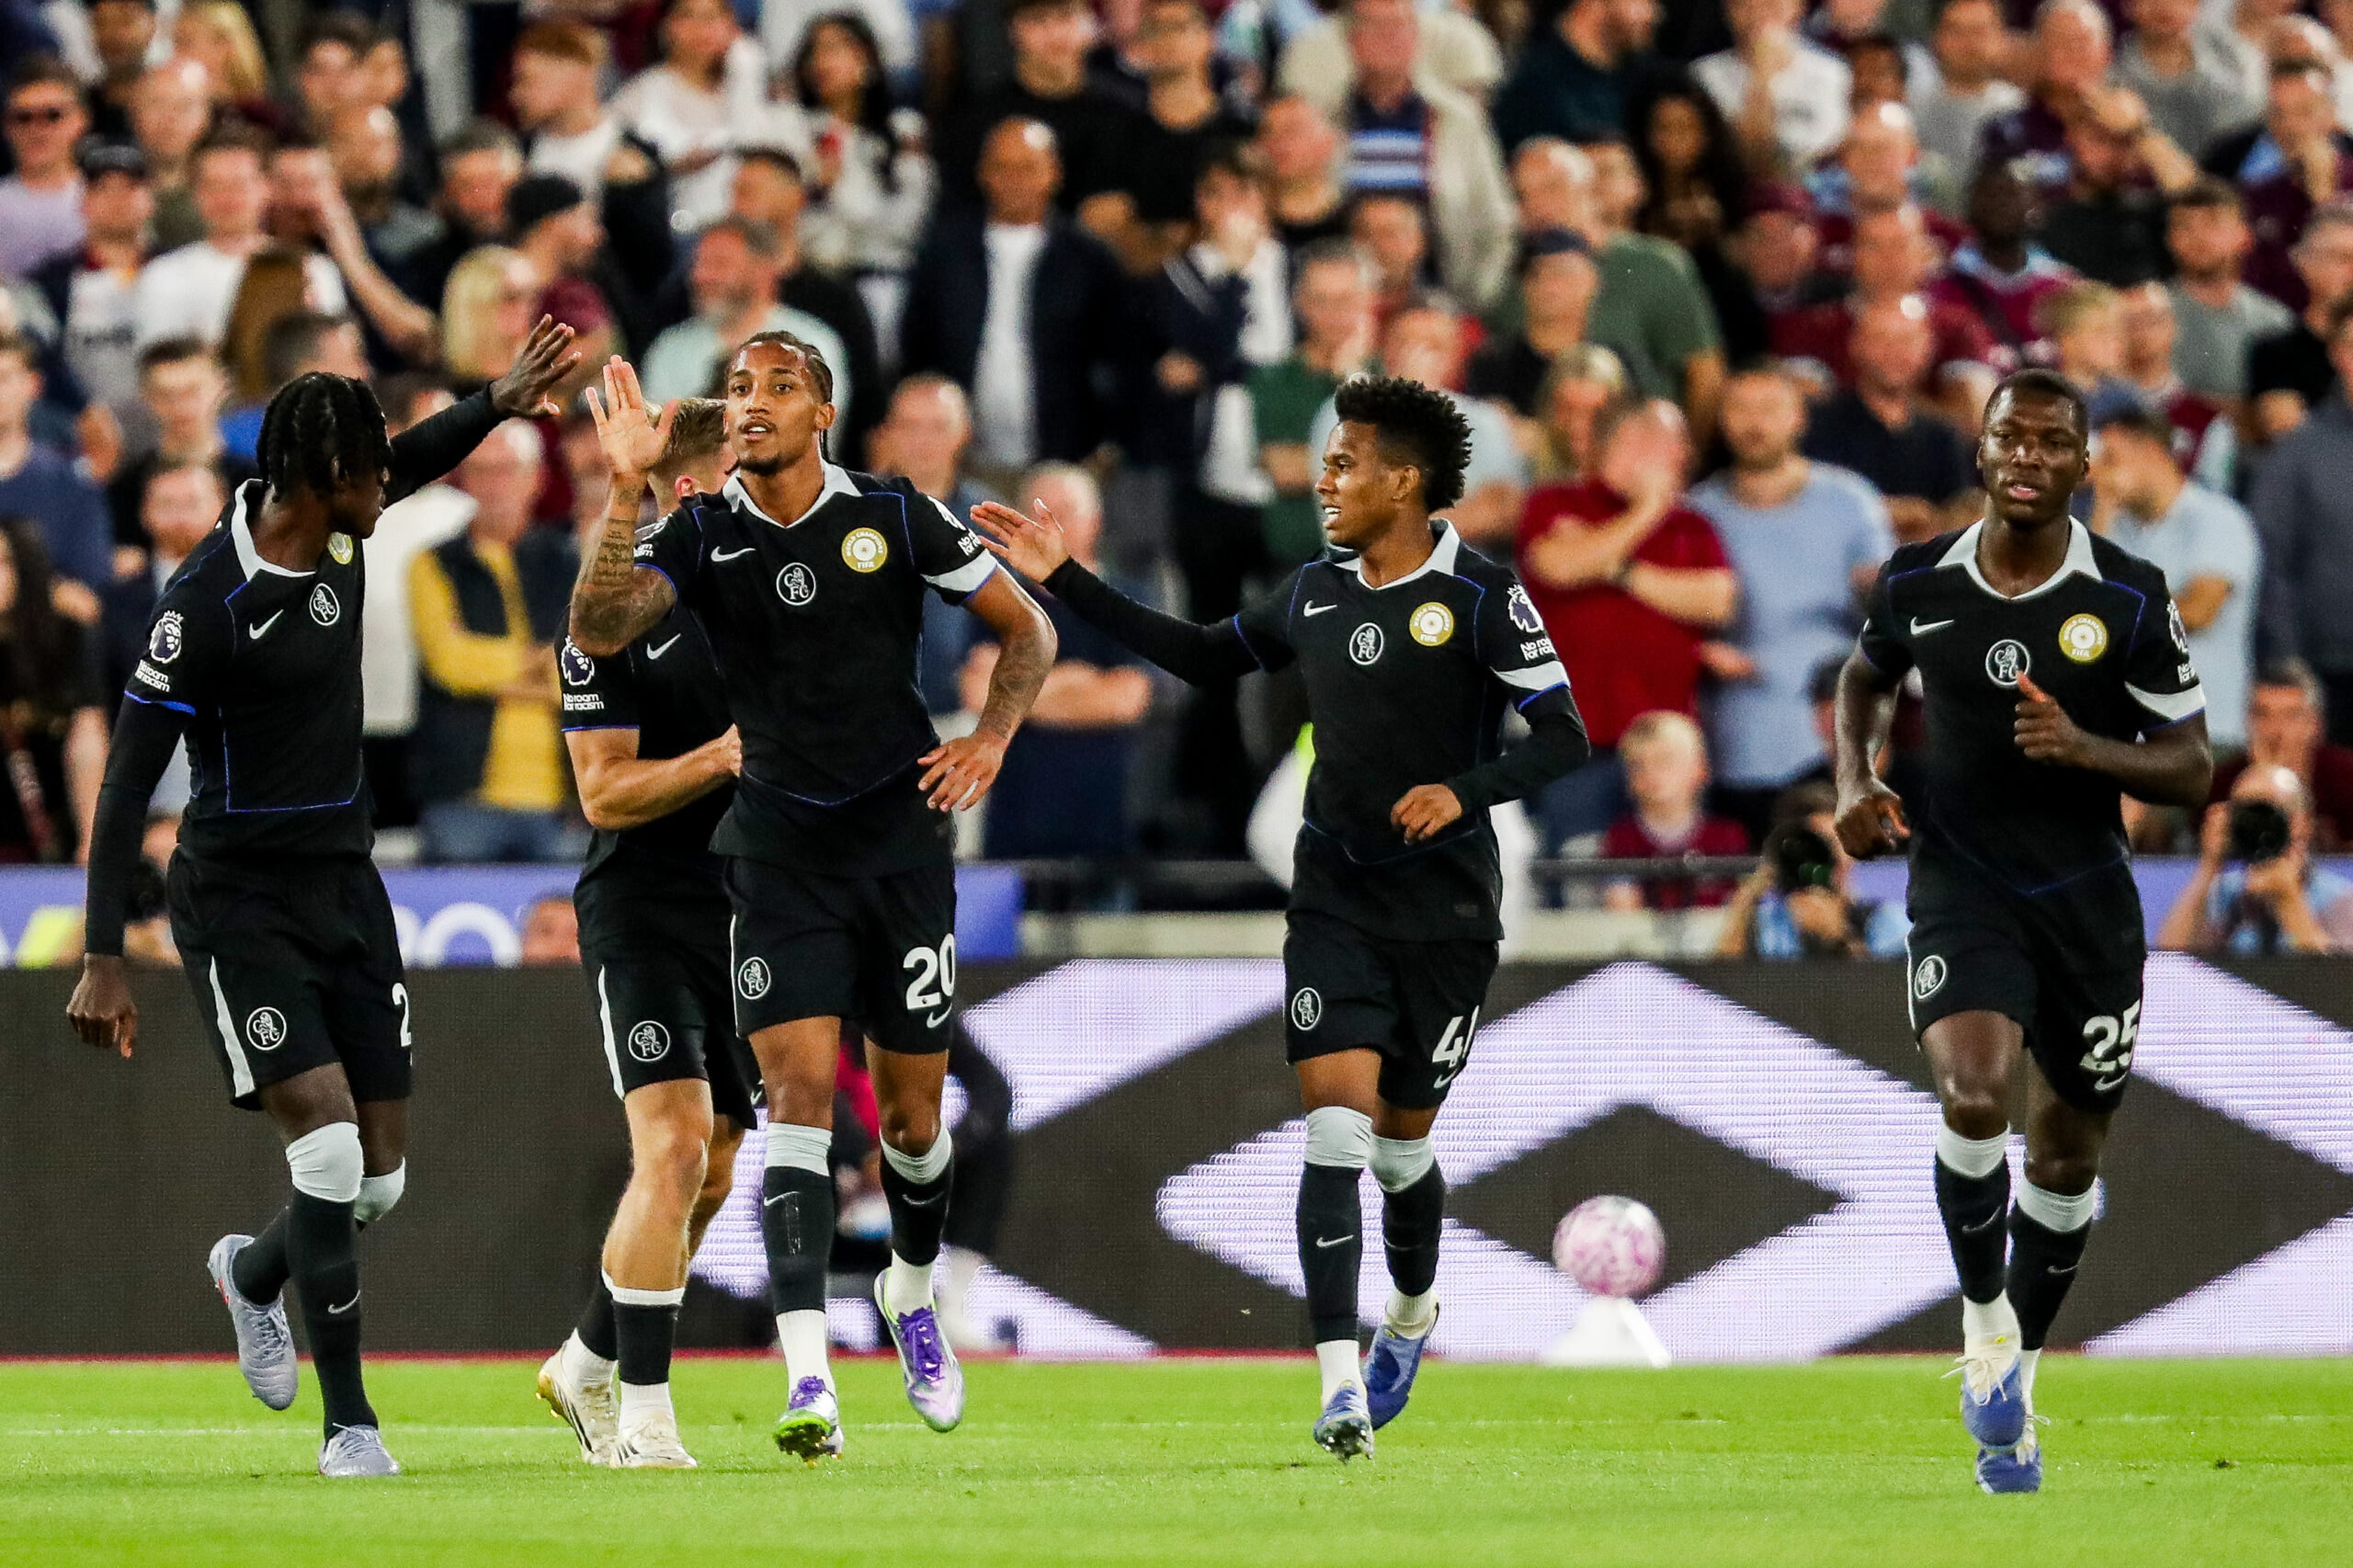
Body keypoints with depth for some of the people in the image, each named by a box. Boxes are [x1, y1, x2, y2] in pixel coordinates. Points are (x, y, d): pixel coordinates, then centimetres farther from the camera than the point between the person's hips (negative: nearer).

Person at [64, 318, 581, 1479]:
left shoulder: (334, 534, -1)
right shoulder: (207, 602, -21)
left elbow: (406, 466, 26)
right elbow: (128, 784, -17)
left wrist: (500, 403, 11)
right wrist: (103, 962, -19)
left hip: (345, 887, 7)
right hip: (241, 901, -7)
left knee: (380, 1175, 6)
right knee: (327, 1134, -18)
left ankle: (253, 1274, 39)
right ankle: (348, 1422, -7)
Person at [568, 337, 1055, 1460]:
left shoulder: (893, 516, -3)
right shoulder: (701, 536, -2)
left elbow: (1025, 627, 8)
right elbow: (597, 629, -20)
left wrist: (991, 738, -7)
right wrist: (625, 489, -28)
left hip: (902, 838, 1)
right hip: (779, 851, -1)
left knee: (910, 1113, 8)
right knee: (799, 1090, -15)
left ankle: (911, 1289, 41)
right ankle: (807, 1382, -23)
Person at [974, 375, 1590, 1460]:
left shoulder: (1478, 598, -10)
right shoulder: (1316, 594, 7)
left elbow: (1563, 738, -11)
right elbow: (1205, 657, 22)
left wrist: (1464, 791, -28)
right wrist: (1065, 582, 19)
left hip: (1445, 910, -3)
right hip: (1334, 901, 3)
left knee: (1402, 1144, 8)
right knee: (1336, 1125, -13)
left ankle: (1412, 1311, 40)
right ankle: (1340, 1383, -18)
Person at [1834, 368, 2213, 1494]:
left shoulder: (2129, 598, -8)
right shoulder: (1917, 583, -3)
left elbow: (2189, 768, -5)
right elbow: (1867, 679, 20)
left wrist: (2085, 749, -23)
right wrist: (1856, 783, 2)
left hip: (2088, 901, 1)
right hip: (1960, 885, -1)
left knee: (2065, 1155, 11)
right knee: (1975, 1095, -26)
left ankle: (2014, 1375, 31)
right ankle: (1984, 1320, -3)